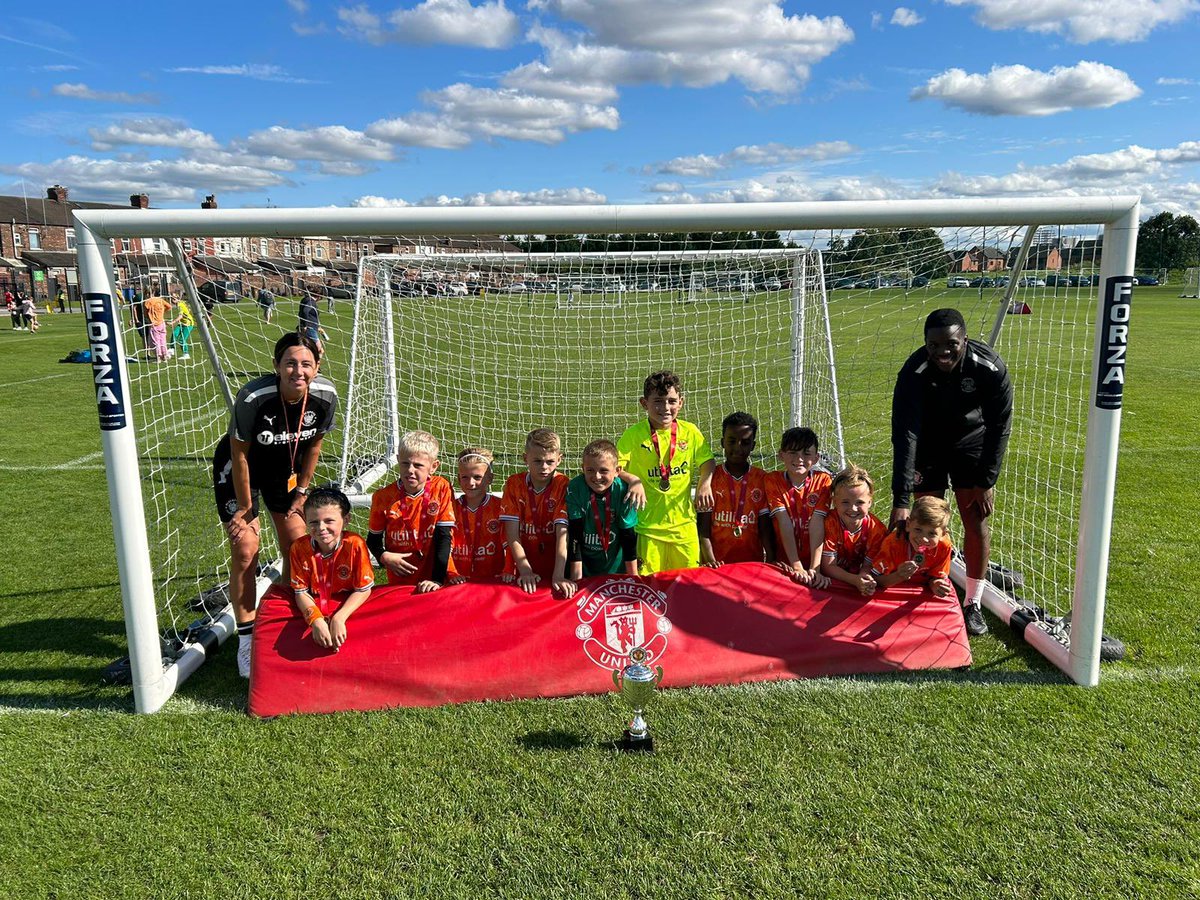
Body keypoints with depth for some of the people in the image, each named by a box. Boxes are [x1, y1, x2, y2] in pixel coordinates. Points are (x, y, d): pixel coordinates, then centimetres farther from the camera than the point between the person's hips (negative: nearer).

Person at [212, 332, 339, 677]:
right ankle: (246, 641, 6)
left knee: (298, 548, 3)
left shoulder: (325, 395, -22)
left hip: (284, 469, 4)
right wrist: (246, 509, -12)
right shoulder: (252, 398, -34)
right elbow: (240, 455, -21)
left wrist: (302, 490, 2)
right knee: (245, 552, -9)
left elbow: (314, 444, -4)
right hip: (238, 470, -4)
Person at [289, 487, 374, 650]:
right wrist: (316, 620, -26)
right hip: (315, 611, 2)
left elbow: (363, 589, -13)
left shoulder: (355, 545, -17)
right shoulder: (299, 548, -10)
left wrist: (339, 618, -26)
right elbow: (301, 592, -7)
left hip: (349, 608, -2)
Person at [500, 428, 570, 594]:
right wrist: (525, 571, -14)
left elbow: (562, 532, -13)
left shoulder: (563, 485, -6)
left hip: (554, 567, -1)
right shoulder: (514, 483, -1)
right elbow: (512, 533, -5)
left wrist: (558, 575, -23)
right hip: (524, 569, 1)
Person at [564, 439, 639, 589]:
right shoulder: (575, 488, -19)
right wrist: (576, 577, -18)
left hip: (615, 567, 1)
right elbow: (574, 535, -18)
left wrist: (633, 576, -3)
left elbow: (628, 536, -8)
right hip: (583, 564, -1)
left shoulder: (623, 491, -16)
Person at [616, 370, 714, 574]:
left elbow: (707, 462, 12)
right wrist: (633, 479, -27)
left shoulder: (690, 432, 3)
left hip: (683, 521, 3)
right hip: (647, 524, -3)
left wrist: (705, 483, -6)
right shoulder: (633, 434, -6)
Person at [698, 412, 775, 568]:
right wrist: (710, 560, -16)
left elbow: (765, 527, 4)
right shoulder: (711, 477, 2)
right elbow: (703, 527, -2)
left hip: (753, 562, 1)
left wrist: (771, 561, -9)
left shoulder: (762, 479, 6)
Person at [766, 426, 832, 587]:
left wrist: (814, 569, -20)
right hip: (785, 563, 0)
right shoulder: (773, 481, -4)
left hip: (813, 559, 0)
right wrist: (797, 567, -20)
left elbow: (817, 524, -12)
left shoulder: (823, 481, -3)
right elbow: (785, 523, -13)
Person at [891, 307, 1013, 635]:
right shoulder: (914, 372, -32)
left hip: (972, 442, 1)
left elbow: (999, 427, -16)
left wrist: (987, 482, -16)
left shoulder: (991, 368, -28)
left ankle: (973, 604, 13)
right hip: (927, 445, -1)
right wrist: (901, 500, -41)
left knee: (976, 523, -1)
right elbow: (904, 435, -35)